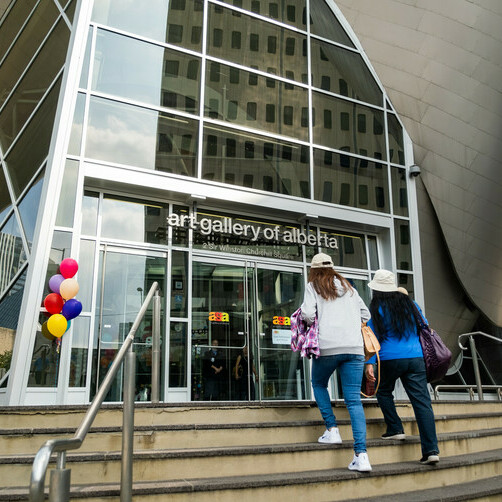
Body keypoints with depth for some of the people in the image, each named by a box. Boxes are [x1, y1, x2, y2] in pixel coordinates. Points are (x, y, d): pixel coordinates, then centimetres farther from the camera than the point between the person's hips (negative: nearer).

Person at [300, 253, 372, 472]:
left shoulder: (313, 286, 6)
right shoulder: (348, 286, 20)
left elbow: (308, 314, -8)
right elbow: (365, 314, 23)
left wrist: (316, 324, 12)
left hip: (328, 346, -3)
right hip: (354, 347, 4)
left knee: (319, 384, 23)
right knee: (354, 399, 0)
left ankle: (332, 429, 13)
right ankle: (361, 454, -8)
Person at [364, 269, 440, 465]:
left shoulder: (377, 308, -1)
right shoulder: (410, 303, 13)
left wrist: (369, 363, -7)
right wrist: (427, 354, 32)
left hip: (390, 359, -3)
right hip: (416, 358, 4)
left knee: (384, 392, 22)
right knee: (422, 401, 0)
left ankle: (395, 429, 15)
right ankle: (431, 449, -2)